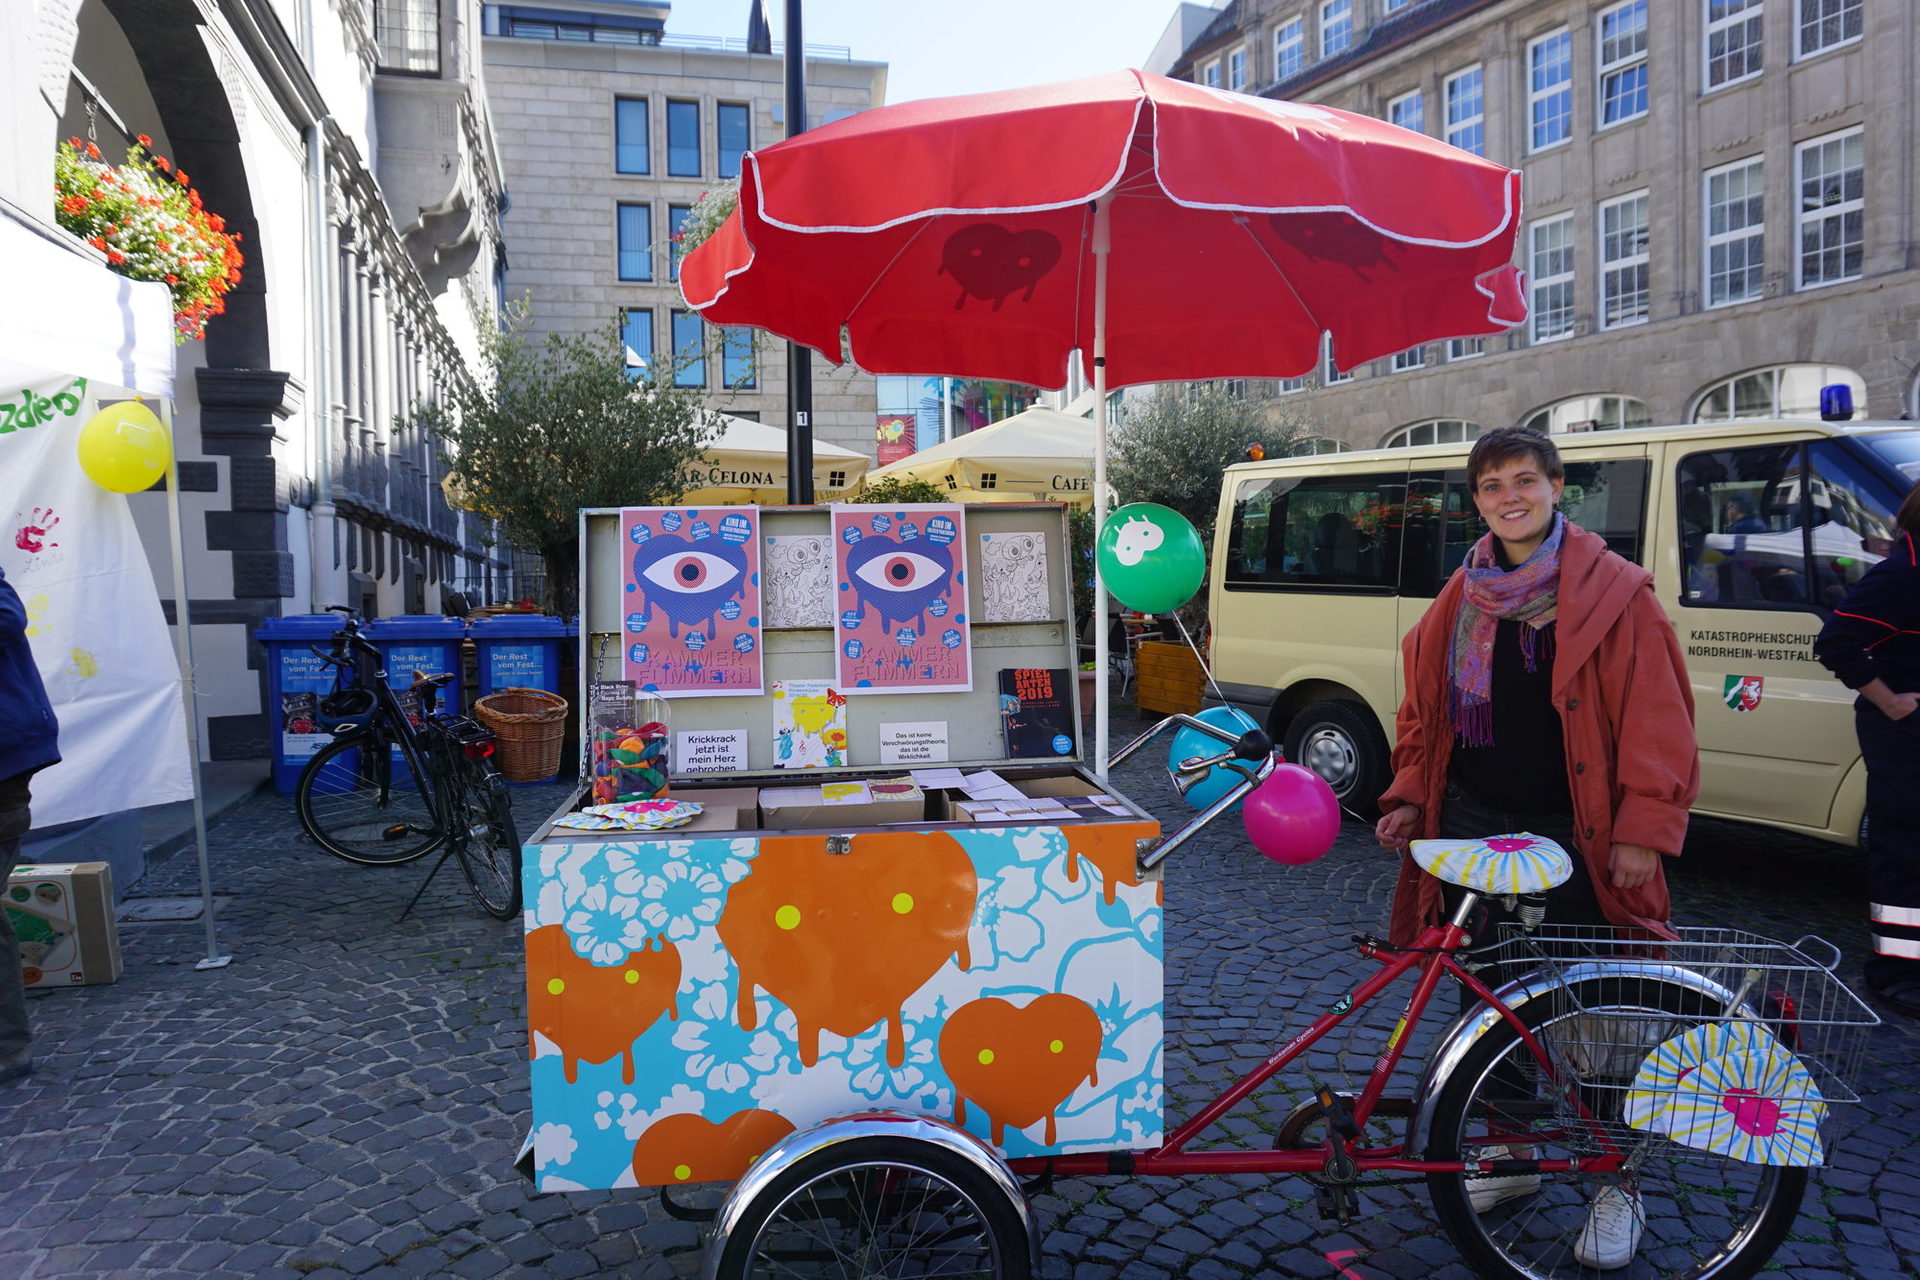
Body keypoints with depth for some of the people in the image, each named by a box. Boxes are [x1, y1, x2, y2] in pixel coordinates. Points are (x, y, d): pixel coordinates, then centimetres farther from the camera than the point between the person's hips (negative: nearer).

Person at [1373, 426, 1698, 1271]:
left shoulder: (1615, 593, -5)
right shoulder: (1462, 598, 9)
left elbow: (1656, 721, -8)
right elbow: (1425, 710, 14)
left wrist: (1643, 828, -14)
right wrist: (1409, 797, 6)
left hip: (1574, 835, -4)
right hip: (1472, 825, 5)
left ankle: (1619, 1187, 22)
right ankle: (1512, 1153, 32)